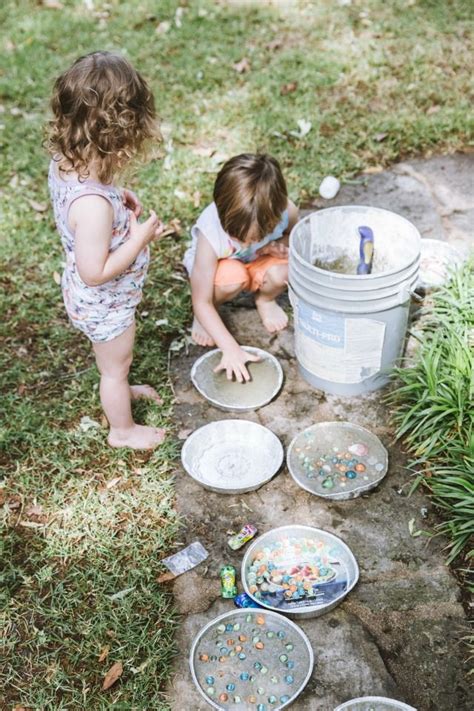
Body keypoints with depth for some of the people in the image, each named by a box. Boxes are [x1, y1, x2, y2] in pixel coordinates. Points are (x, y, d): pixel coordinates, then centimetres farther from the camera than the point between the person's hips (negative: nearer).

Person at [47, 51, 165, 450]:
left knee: (113, 360, 36)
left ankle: (119, 390, 65)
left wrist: (117, 197, -7)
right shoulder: (93, 204, -42)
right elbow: (95, 272, -34)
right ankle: (123, 430, 46)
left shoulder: (63, 162, -15)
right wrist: (140, 237, -26)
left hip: (89, 298, 8)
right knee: (117, 366, 20)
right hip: (105, 304, -8)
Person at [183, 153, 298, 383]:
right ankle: (204, 318, -4)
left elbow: (292, 234, -2)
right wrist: (230, 348, -38)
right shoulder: (210, 234, -38)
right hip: (220, 265, -2)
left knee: (282, 271, -32)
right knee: (233, 277, -37)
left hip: (258, 263, 2)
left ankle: (265, 299, 5)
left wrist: (278, 246, -26)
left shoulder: (285, 211, -31)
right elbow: (201, 302, -31)